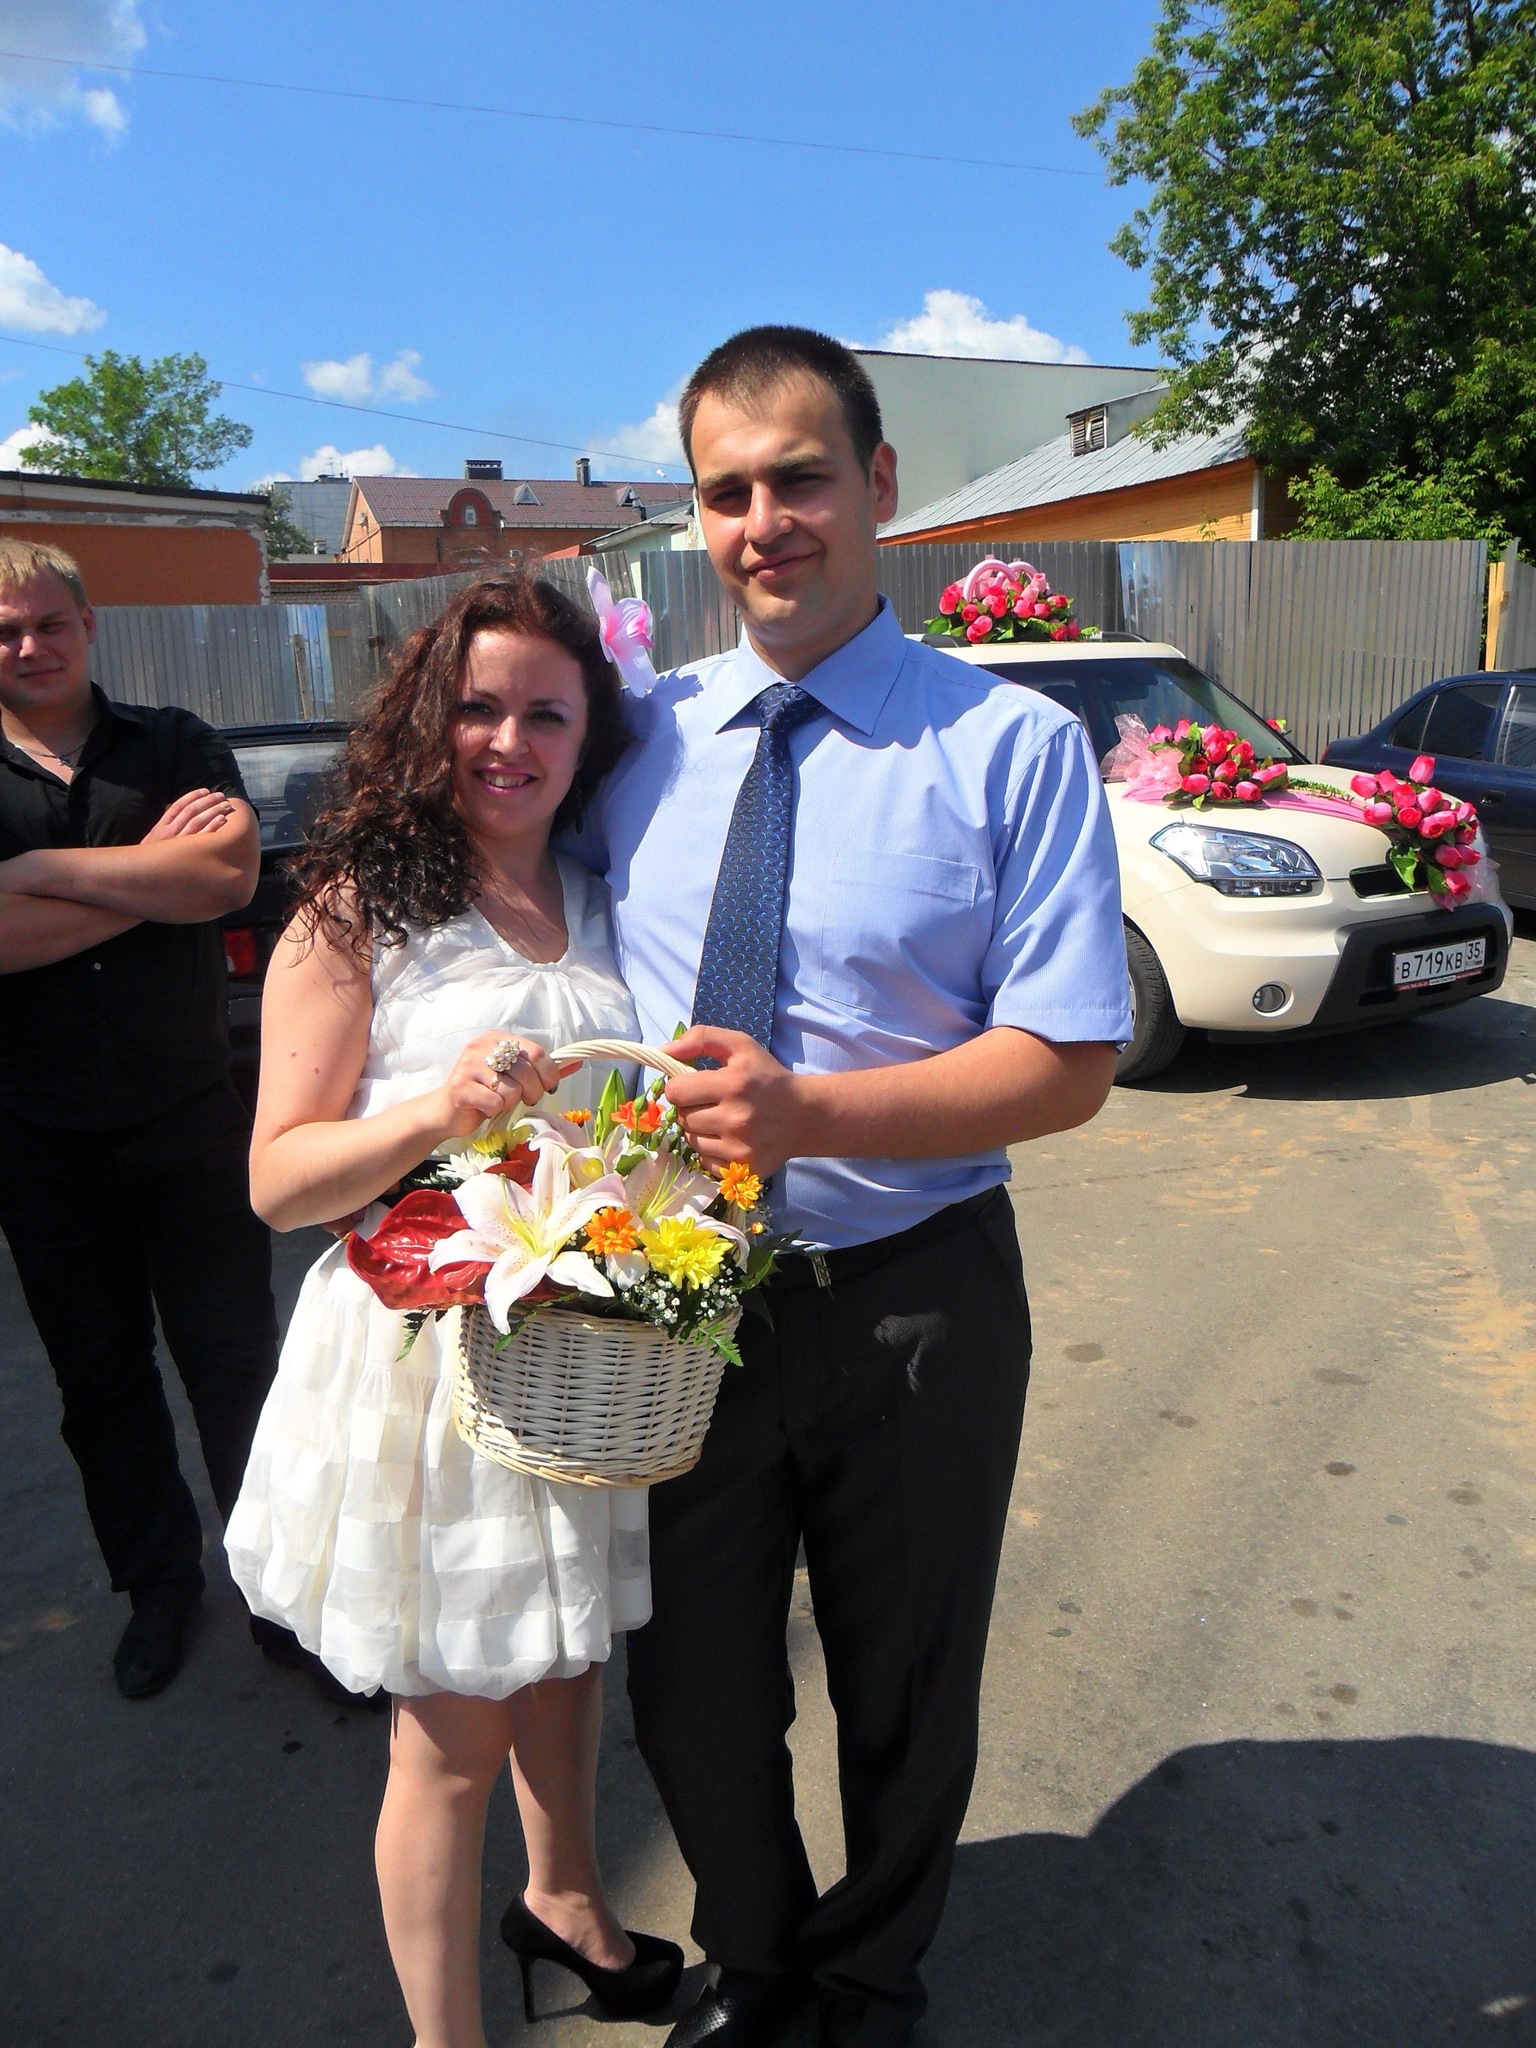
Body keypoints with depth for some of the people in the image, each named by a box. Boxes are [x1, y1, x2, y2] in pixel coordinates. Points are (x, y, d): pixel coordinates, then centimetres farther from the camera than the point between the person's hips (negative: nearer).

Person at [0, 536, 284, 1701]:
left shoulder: (176, 746, 1)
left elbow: (232, 872, -18)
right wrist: (156, 872, -15)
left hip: (191, 1115, -1)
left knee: (236, 1360, 8)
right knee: (99, 1373, 16)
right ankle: (158, 1582, 37)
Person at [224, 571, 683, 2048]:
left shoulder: (603, 904, 7)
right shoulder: (355, 914, -8)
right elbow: (277, 1177, -10)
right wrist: (435, 1112, -26)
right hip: (426, 1357, -5)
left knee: (566, 1666, 24)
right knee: (451, 1740, 9)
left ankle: (564, 1897, 52)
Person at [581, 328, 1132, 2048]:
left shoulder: (1014, 746, -11)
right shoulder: (642, 740, 0)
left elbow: (1065, 1064, -14)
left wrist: (808, 1108, -28)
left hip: (914, 1307, -2)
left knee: (904, 1696, 22)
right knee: (692, 1689, 23)